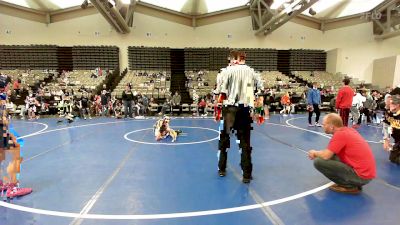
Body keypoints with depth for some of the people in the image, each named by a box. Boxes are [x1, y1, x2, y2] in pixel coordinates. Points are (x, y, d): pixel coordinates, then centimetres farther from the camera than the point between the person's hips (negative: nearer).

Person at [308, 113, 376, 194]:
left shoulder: (340, 134, -18)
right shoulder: (348, 130, 8)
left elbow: (326, 156, -19)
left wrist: (314, 153, 1)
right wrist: (318, 153, 10)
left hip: (361, 176, -9)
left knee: (318, 161, -15)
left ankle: (350, 186, -3)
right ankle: (352, 183, 13)